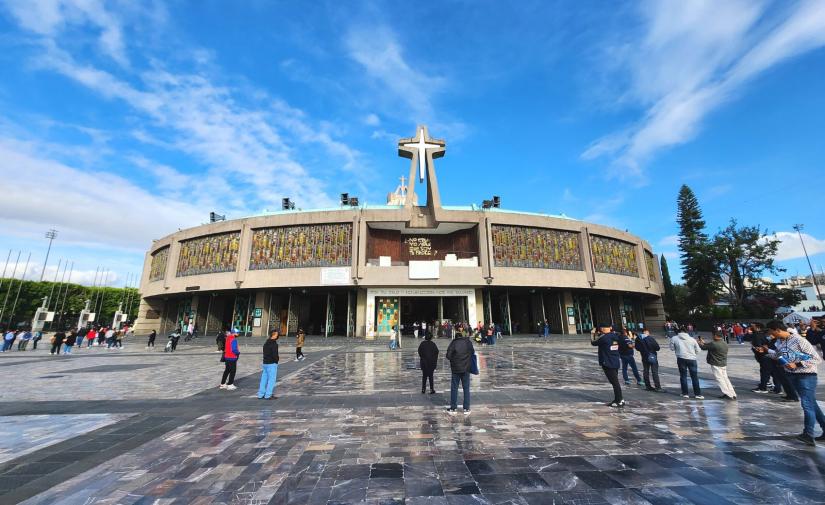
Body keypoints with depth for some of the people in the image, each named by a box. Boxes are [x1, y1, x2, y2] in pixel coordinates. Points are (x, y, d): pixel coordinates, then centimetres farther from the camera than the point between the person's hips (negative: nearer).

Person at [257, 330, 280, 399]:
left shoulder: (266, 343, 11)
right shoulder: (274, 344, -17)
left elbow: (265, 353, 17)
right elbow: (274, 355, -23)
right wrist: (278, 358, -2)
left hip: (265, 363, 9)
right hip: (272, 364, -9)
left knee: (264, 379, 14)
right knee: (272, 379, 0)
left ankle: (261, 394, 19)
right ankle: (268, 395, 2)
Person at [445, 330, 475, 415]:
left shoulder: (453, 343, -12)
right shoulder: (469, 343, -7)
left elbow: (448, 356, -12)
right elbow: (472, 353, 4)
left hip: (455, 369, -1)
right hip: (466, 369, 1)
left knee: (454, 389, 8)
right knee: (466, 389, 11)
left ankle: (453, 409, 12)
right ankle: (466, 409, 14)